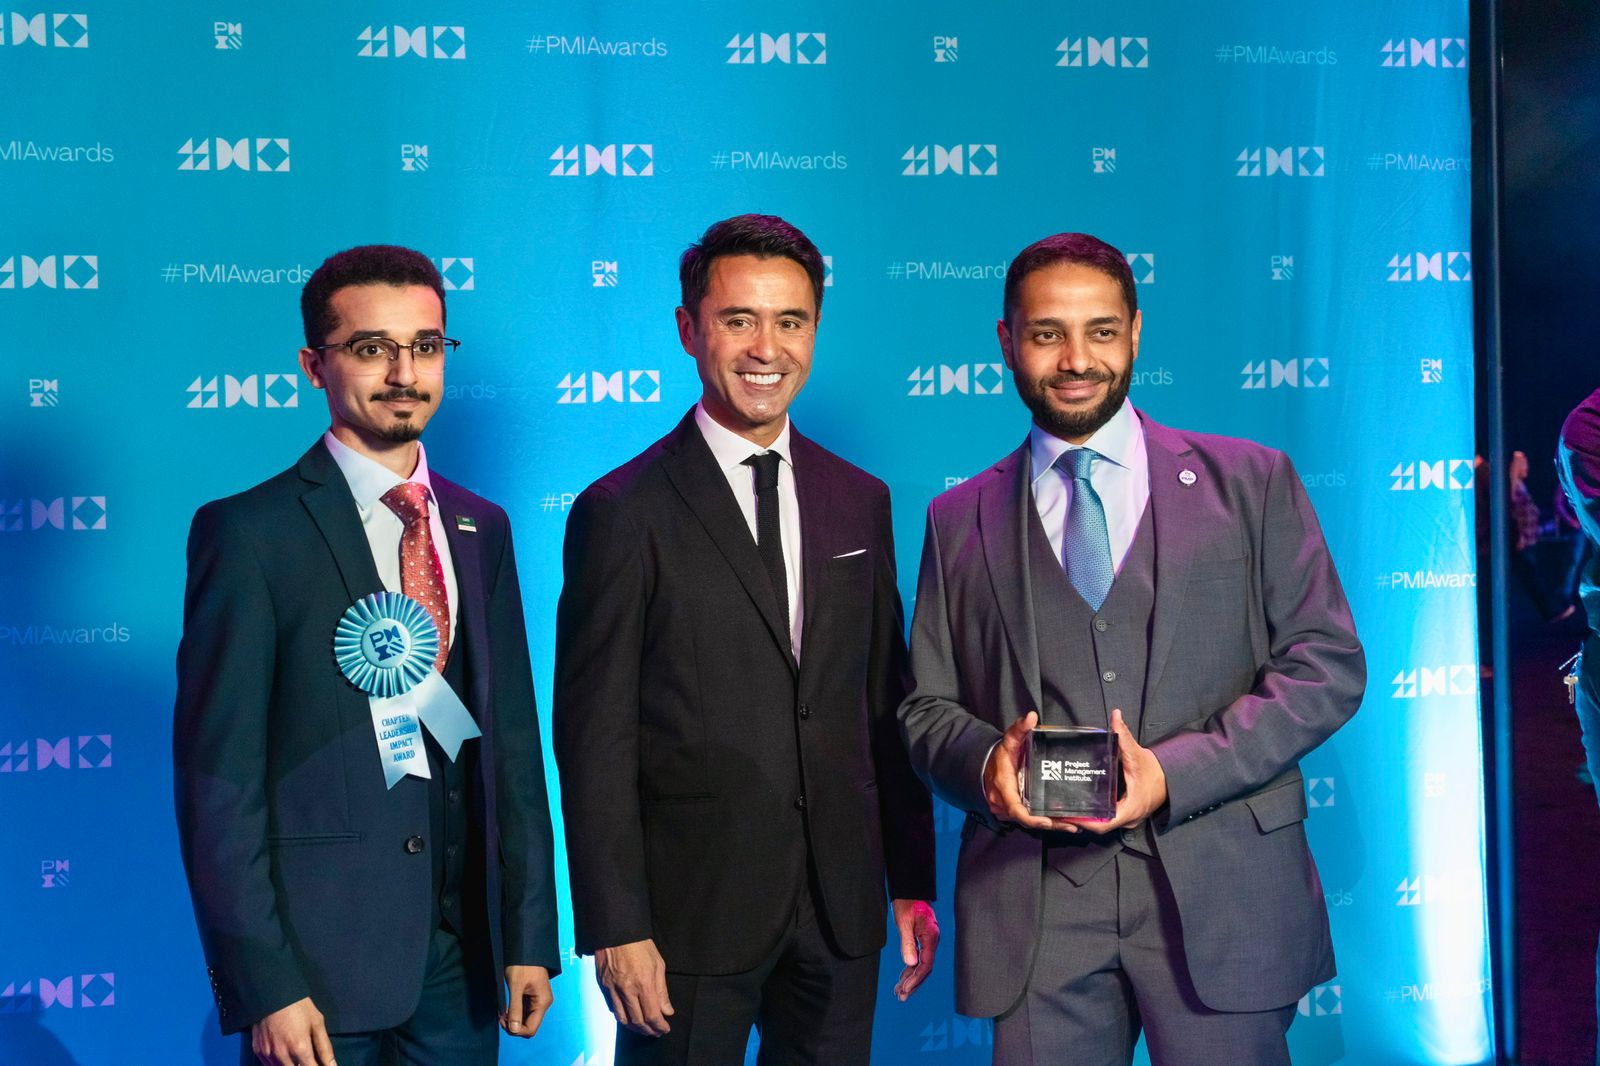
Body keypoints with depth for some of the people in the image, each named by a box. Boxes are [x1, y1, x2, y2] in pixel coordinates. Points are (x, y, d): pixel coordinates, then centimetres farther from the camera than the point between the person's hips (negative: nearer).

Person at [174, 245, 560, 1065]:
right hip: (318, 966, -5)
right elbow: (217, 780, -11)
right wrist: (264, 987, -14)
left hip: (461, 960, 5)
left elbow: (511, 739, 11)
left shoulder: (480, 528, 10)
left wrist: (530, 938, 7)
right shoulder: (248, 533, -8)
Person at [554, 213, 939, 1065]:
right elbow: (594, 739, -9)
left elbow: (887, 706, 12)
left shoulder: (860, 501, 9)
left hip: (840, 905, 4)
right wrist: (614, 930, -12)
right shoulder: (623, 514, -7)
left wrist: (913, 885, 9)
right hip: (691, 912, -4)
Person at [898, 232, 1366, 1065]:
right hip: (1034, 911, 1)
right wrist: (986, 762, -11)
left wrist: (1174, 771, -12)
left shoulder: (1252, 483, 6)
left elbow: (1327, 665, 1)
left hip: (1221, 895, -1)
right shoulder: (959, 520, 12)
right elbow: (926, 710, 13)